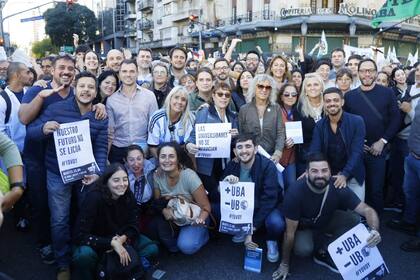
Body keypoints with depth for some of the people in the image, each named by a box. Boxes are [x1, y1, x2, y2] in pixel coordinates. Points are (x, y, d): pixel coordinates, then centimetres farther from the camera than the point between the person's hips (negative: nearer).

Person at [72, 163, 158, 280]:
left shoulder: (128, 196, -12)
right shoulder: (94, 197, -27)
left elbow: (133, 226, -7)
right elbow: (80, 235, -29)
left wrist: (123, 238, -29)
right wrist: (112, 243, -36)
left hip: (121, 240, 4)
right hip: (96, 242, -4)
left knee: (152, 249, -14)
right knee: (83, 255, -37)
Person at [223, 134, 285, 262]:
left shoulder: (267, 165, -22)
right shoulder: (232, 166, -10)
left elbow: (269, 199, -25)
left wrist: (252, 228, -29)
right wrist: (225, 182, -33)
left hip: (266, 207, -3)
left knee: (276, 223, -36)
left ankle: (271, 241, 3)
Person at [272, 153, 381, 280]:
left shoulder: (338, 188, -26)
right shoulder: (295, 192, -35)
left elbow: (367, 210, -23)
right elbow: (290, 232, -26)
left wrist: (374, 230, -47)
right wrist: (285, 264, -17)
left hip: (327, 221, 3)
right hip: (303, 226, -3)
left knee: (354, 219, -23)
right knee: (303, 249, -33)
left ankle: (324, 252, -5)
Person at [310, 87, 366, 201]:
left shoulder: (357, 121, -12)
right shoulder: (319, 125, -3)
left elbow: (357, 151, -18)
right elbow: (314, 151, -10)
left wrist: (345, 175, -31)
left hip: (353, 177, -2)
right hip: (328, 176, 2)